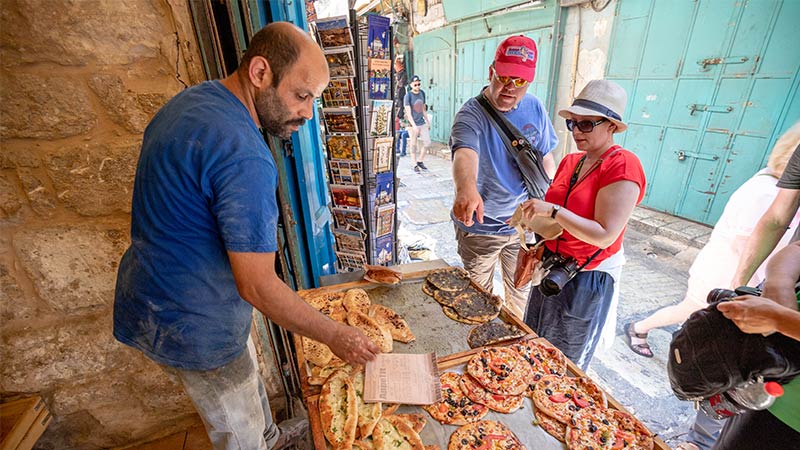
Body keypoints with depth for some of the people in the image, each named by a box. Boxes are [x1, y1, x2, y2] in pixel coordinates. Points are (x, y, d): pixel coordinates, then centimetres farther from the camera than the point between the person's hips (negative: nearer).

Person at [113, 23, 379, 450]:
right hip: (191, 325, -9)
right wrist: (335, 336, -17)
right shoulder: (244, 158, -32)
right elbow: (258, 286, -30)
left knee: (247, 384, 31)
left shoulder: (189, 100, 1)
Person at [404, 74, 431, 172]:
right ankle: (415, 165, 14)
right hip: (412, 124, -6)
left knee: (427, 142, 3)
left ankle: (420, 161, 20)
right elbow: (408, 112, -16)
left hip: (422, 123, 6)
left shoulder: (422, 93, 7)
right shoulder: (408, 96, -10)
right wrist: (414, 126, -23)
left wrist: (427, 121, 16)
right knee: (413, 145, 2)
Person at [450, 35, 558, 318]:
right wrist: (466, 189, -62)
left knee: (521, 289, 24)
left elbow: (545, 157, 8)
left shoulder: (535, 108, -2)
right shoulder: (471, 114, -20)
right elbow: (465, 153, -42)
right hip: (480, 225, -5)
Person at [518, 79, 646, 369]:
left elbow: (605, 235, -27)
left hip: (587, 276, -7)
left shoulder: (623, 166, -20)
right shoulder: (570, 161, 2)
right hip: (552, 266, 7)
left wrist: (553, 211, -33)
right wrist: (533, 215, -4)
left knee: (567, 359, 16)